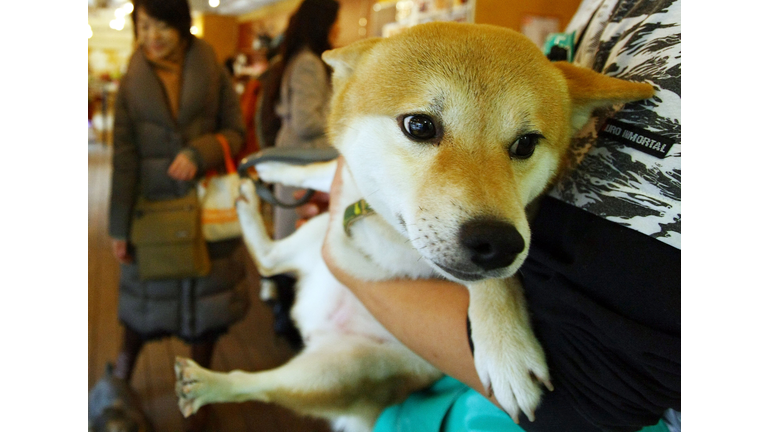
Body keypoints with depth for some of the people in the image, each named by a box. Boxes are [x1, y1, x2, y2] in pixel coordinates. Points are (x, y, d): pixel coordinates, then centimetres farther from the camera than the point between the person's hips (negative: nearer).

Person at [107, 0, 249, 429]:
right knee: (144, 301, 11)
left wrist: (199, 152, -20)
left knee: (205, 300, 10)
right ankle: (120, 381, 35)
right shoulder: (131, 83, -1)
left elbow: (236, 131, 0)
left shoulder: (212, 72, -3)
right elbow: (124, 158, -2)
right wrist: (119, 226, -3)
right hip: (154, 206, 0)